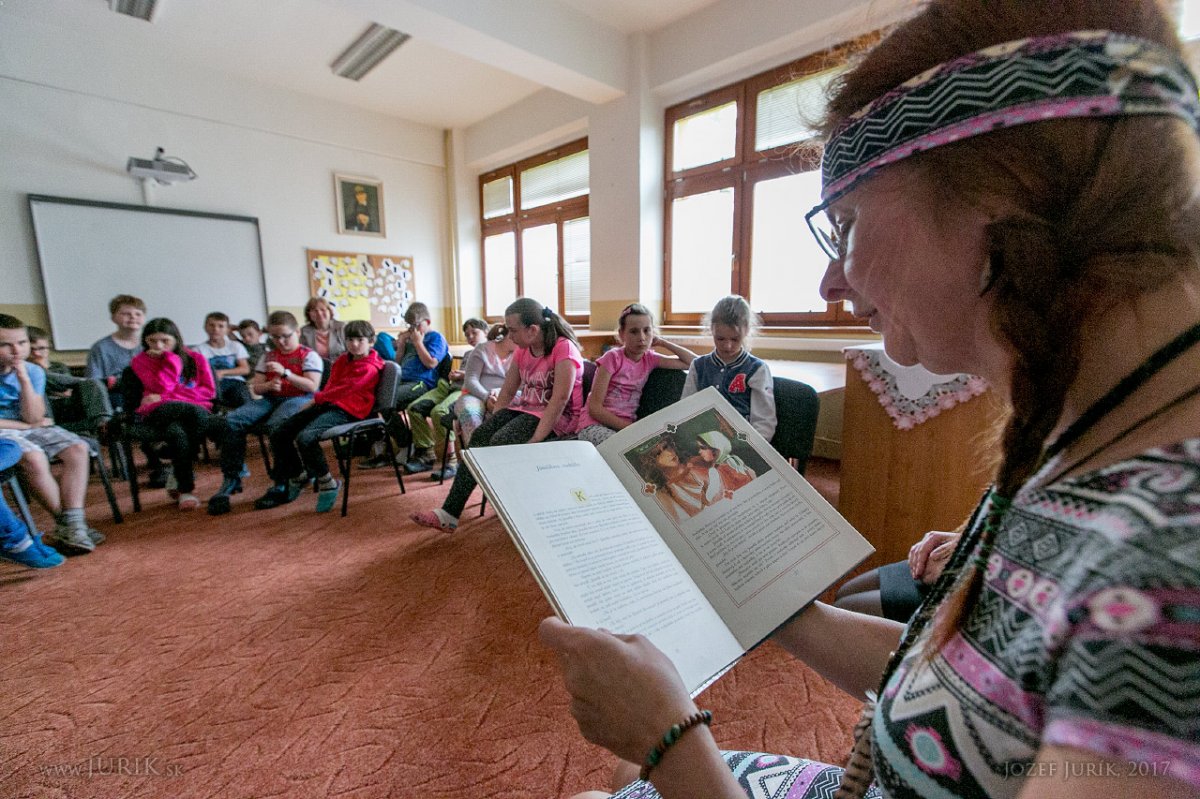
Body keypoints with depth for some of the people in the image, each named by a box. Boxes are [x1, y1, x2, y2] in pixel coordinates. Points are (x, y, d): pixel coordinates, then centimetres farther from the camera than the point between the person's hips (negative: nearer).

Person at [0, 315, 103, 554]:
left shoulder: (33, 371, -2)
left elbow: (33, 418, -10)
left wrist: (24, 379, -18)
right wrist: (26, 424, -6)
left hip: (29, 427, 5)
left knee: (77, 449, -19)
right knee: (34, 458, -32)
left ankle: (73, 523, -23)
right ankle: (64, 524, -16)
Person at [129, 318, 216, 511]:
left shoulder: (195, 358, 16)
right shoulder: (141, 361, 15)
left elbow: (209, 391, 4)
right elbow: (162, 387, -5)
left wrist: (166, 397, -2)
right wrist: (172, 357, -3)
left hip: (196, 410, 1)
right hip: (158, 413, -1)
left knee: (178, 434, -37)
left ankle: (181, 485, -12)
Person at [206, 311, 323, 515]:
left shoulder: (309, 355, 5)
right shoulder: (268, 356, 22)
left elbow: (312, 386, -7)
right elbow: (256, 387, 18)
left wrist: (285, 373, -15)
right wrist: (268, 385, -6)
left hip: (298, 399, -6)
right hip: (270, 398, 6)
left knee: (277, 425, -39)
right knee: (231, 422, -19)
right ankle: (231, 479, -11)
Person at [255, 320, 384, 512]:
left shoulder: (369, 368, -9)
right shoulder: (343, 360, 19)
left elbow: (344, 389, -15)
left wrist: (317, 398, -7)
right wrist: (317, 400, 6)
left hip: (347, 410, -9)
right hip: (327, 403, 9)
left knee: (305, 437, -32)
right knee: (279, 435, 3)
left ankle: (327, 484, -14)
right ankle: (298, 476, 23)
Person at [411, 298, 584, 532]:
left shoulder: (563, 348, -15)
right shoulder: (523, 350, 10)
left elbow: (560, 399, -22)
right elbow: (507, 393, 12)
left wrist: (535, 440, -27)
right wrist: (492, 424, -1)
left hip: (557, 418, -7)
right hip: (525, 410, 7)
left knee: (501, 441, -28)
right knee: (480, 436, -16)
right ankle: (449, 511, -17)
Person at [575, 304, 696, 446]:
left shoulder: (650, 359, 6)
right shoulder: (613, 358, -9)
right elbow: (595, 407, -12)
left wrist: (662, 342, 3)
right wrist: (630, 427, -18)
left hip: (627, 426, 5)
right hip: (596, 425, -4)